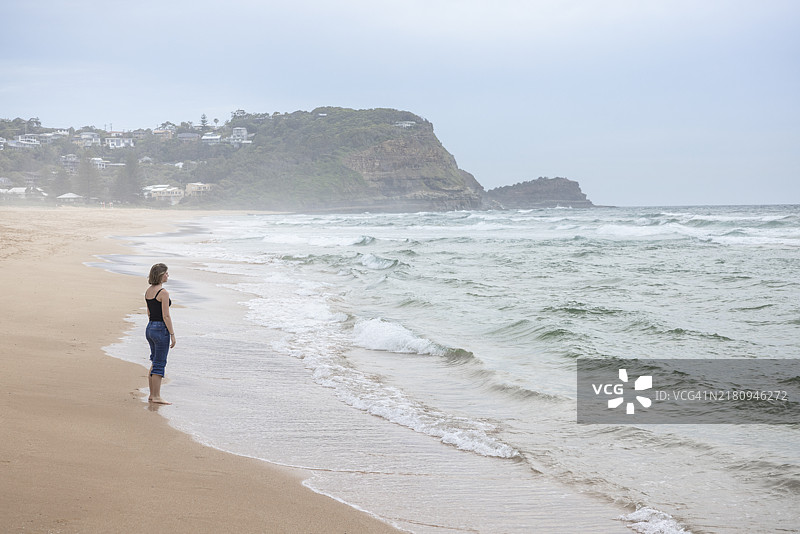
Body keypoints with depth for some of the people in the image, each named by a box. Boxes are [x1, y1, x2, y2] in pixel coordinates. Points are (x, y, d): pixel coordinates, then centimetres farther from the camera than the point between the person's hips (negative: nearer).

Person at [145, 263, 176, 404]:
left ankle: (152, 394, 21)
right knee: (159, 364, -1)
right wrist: (172, 334, -13)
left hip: (150, 328, 8)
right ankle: (156, 397, 3)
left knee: (155, 362, 17)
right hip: (161, 329, -8)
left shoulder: (148, 291, 9)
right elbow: (166, 316, -17)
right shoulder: (163, 293, -16)